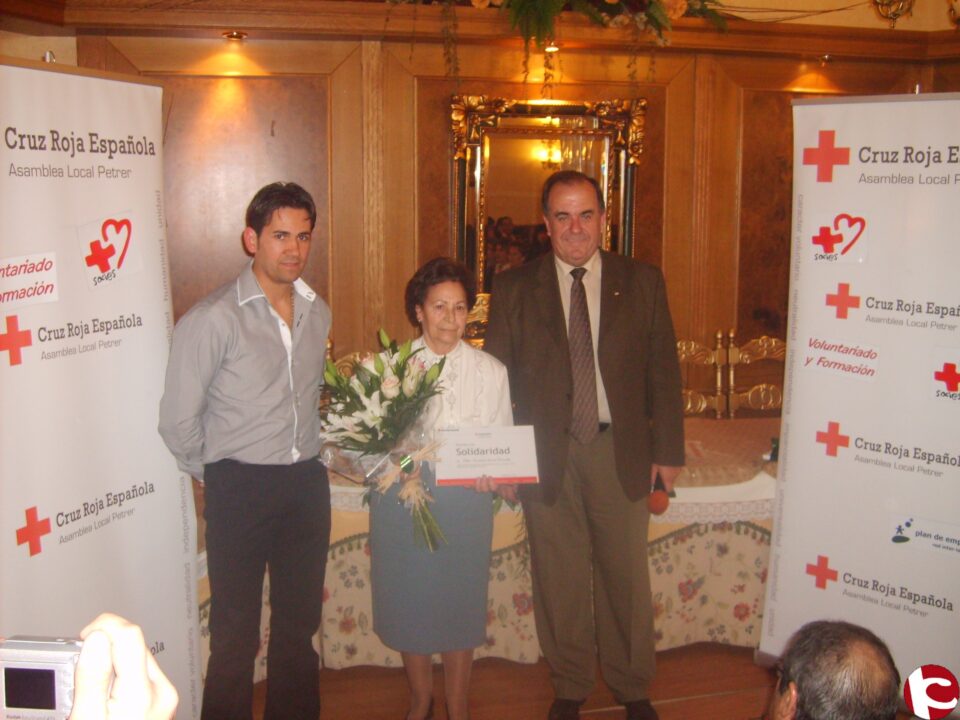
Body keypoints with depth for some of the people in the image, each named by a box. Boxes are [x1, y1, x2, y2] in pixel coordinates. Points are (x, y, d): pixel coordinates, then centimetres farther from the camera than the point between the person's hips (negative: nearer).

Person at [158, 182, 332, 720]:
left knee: (299, 625, 17)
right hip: (241, 488, -5)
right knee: (236, 634, 6)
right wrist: (218, 478, 1)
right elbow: (178, 420, -9)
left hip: (307, 483, 5)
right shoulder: (213, 319, -12)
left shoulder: (317, 312, 6)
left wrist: (307, 458, 13)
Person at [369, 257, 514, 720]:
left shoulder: (490, 372, 2)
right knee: (407, 601, 12)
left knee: (460, 604, 9)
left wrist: (495, 476, -18)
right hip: (402, 501, 0)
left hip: (465, 503, 0)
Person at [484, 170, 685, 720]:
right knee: (559, 579, 11)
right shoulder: (514, 289, 1)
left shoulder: (643, 283, 2)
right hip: (546, 455, 0)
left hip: (621, 452, 0)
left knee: (627, 574, 11)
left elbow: (664, 372, 4)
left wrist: (668, 450, 1)